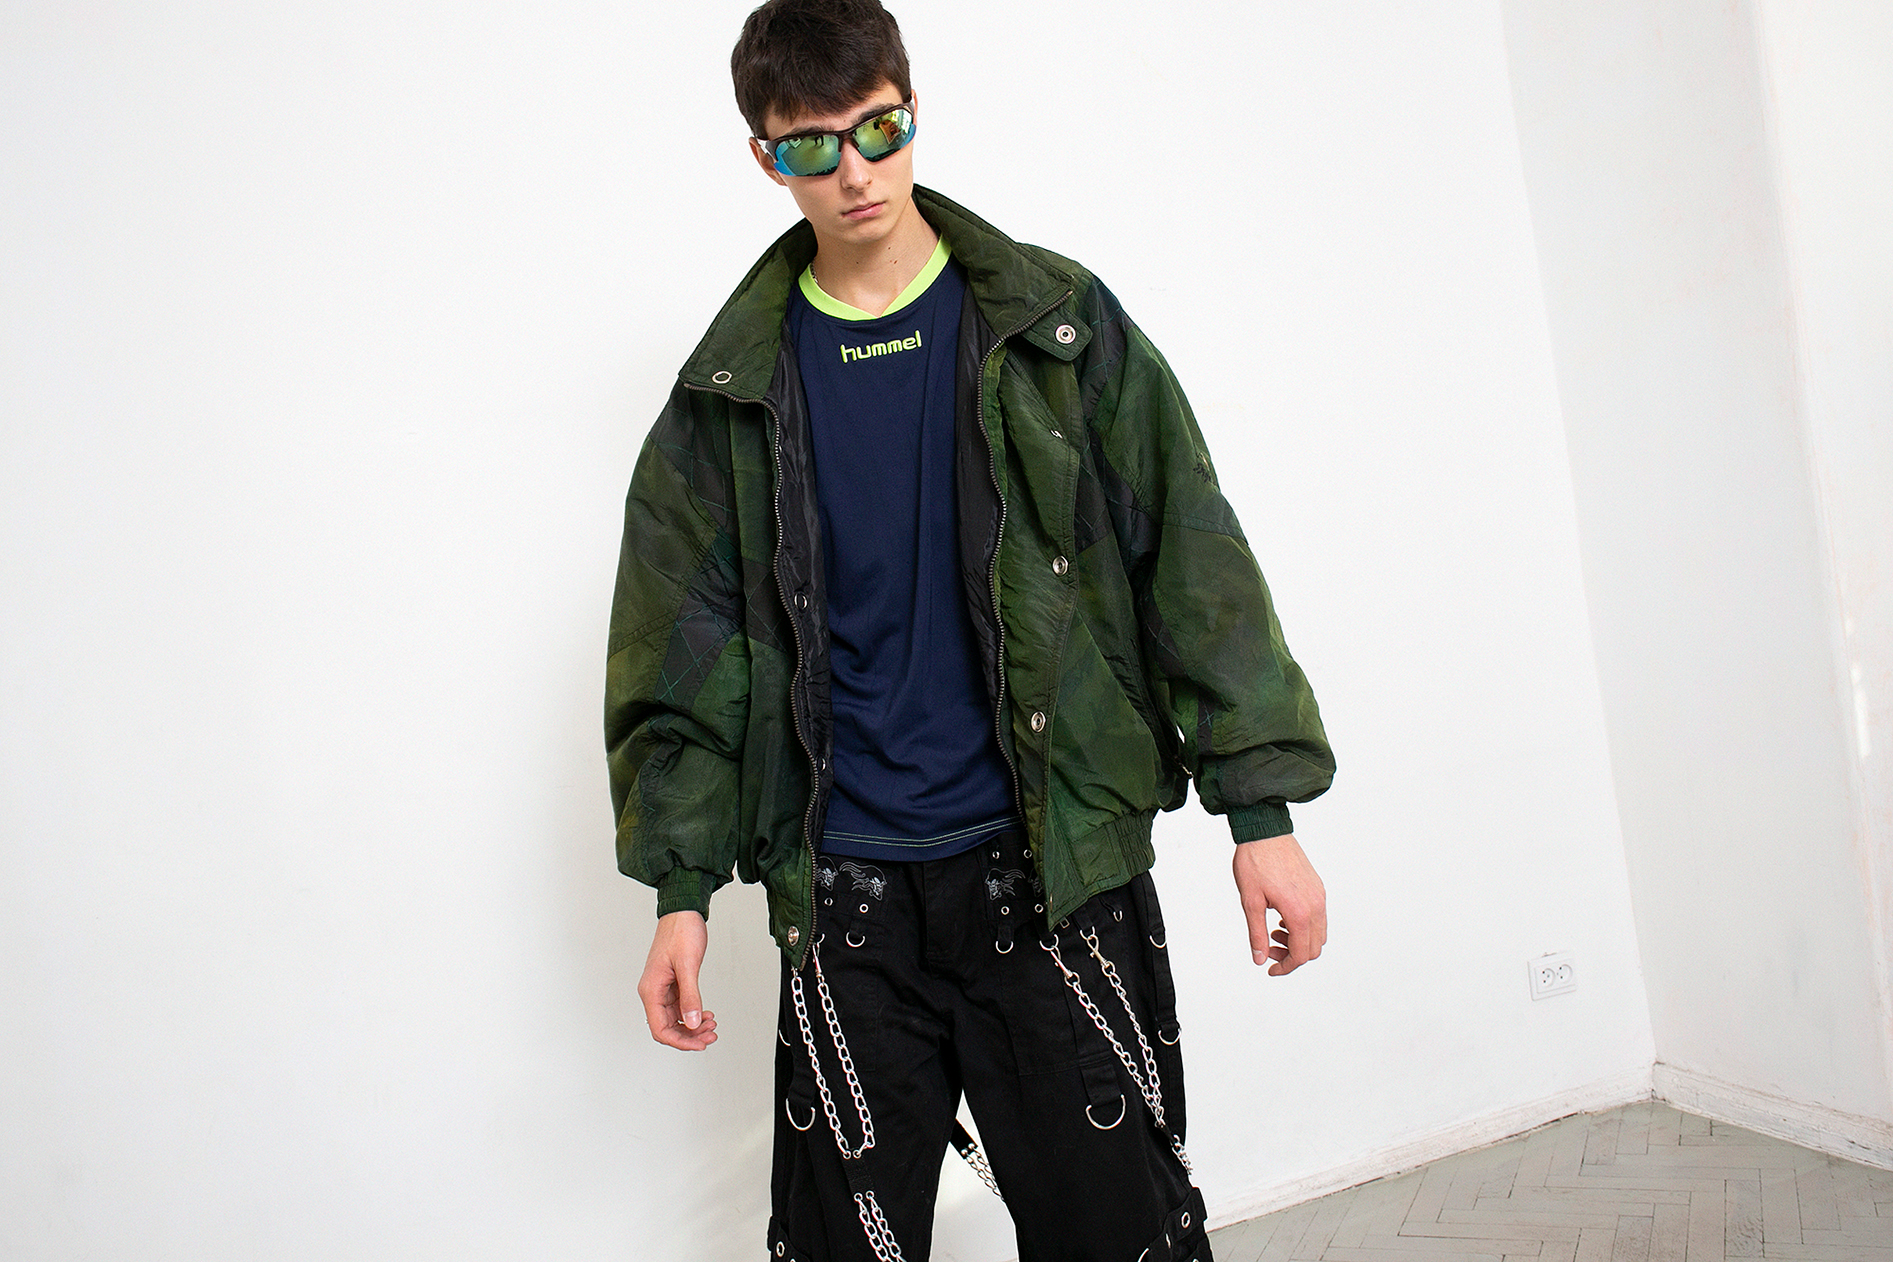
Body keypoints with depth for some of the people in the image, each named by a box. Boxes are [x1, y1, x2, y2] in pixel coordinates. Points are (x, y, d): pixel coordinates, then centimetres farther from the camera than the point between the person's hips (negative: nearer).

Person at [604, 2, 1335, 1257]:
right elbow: (684, 649, 8)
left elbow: (1192, 560, 1)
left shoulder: (1053, 326, 2)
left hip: (1057, 860, -1)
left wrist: (1261, 808, -4)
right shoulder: (734, 388, 6)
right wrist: (683, 887, 2)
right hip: (844, 894, 2)